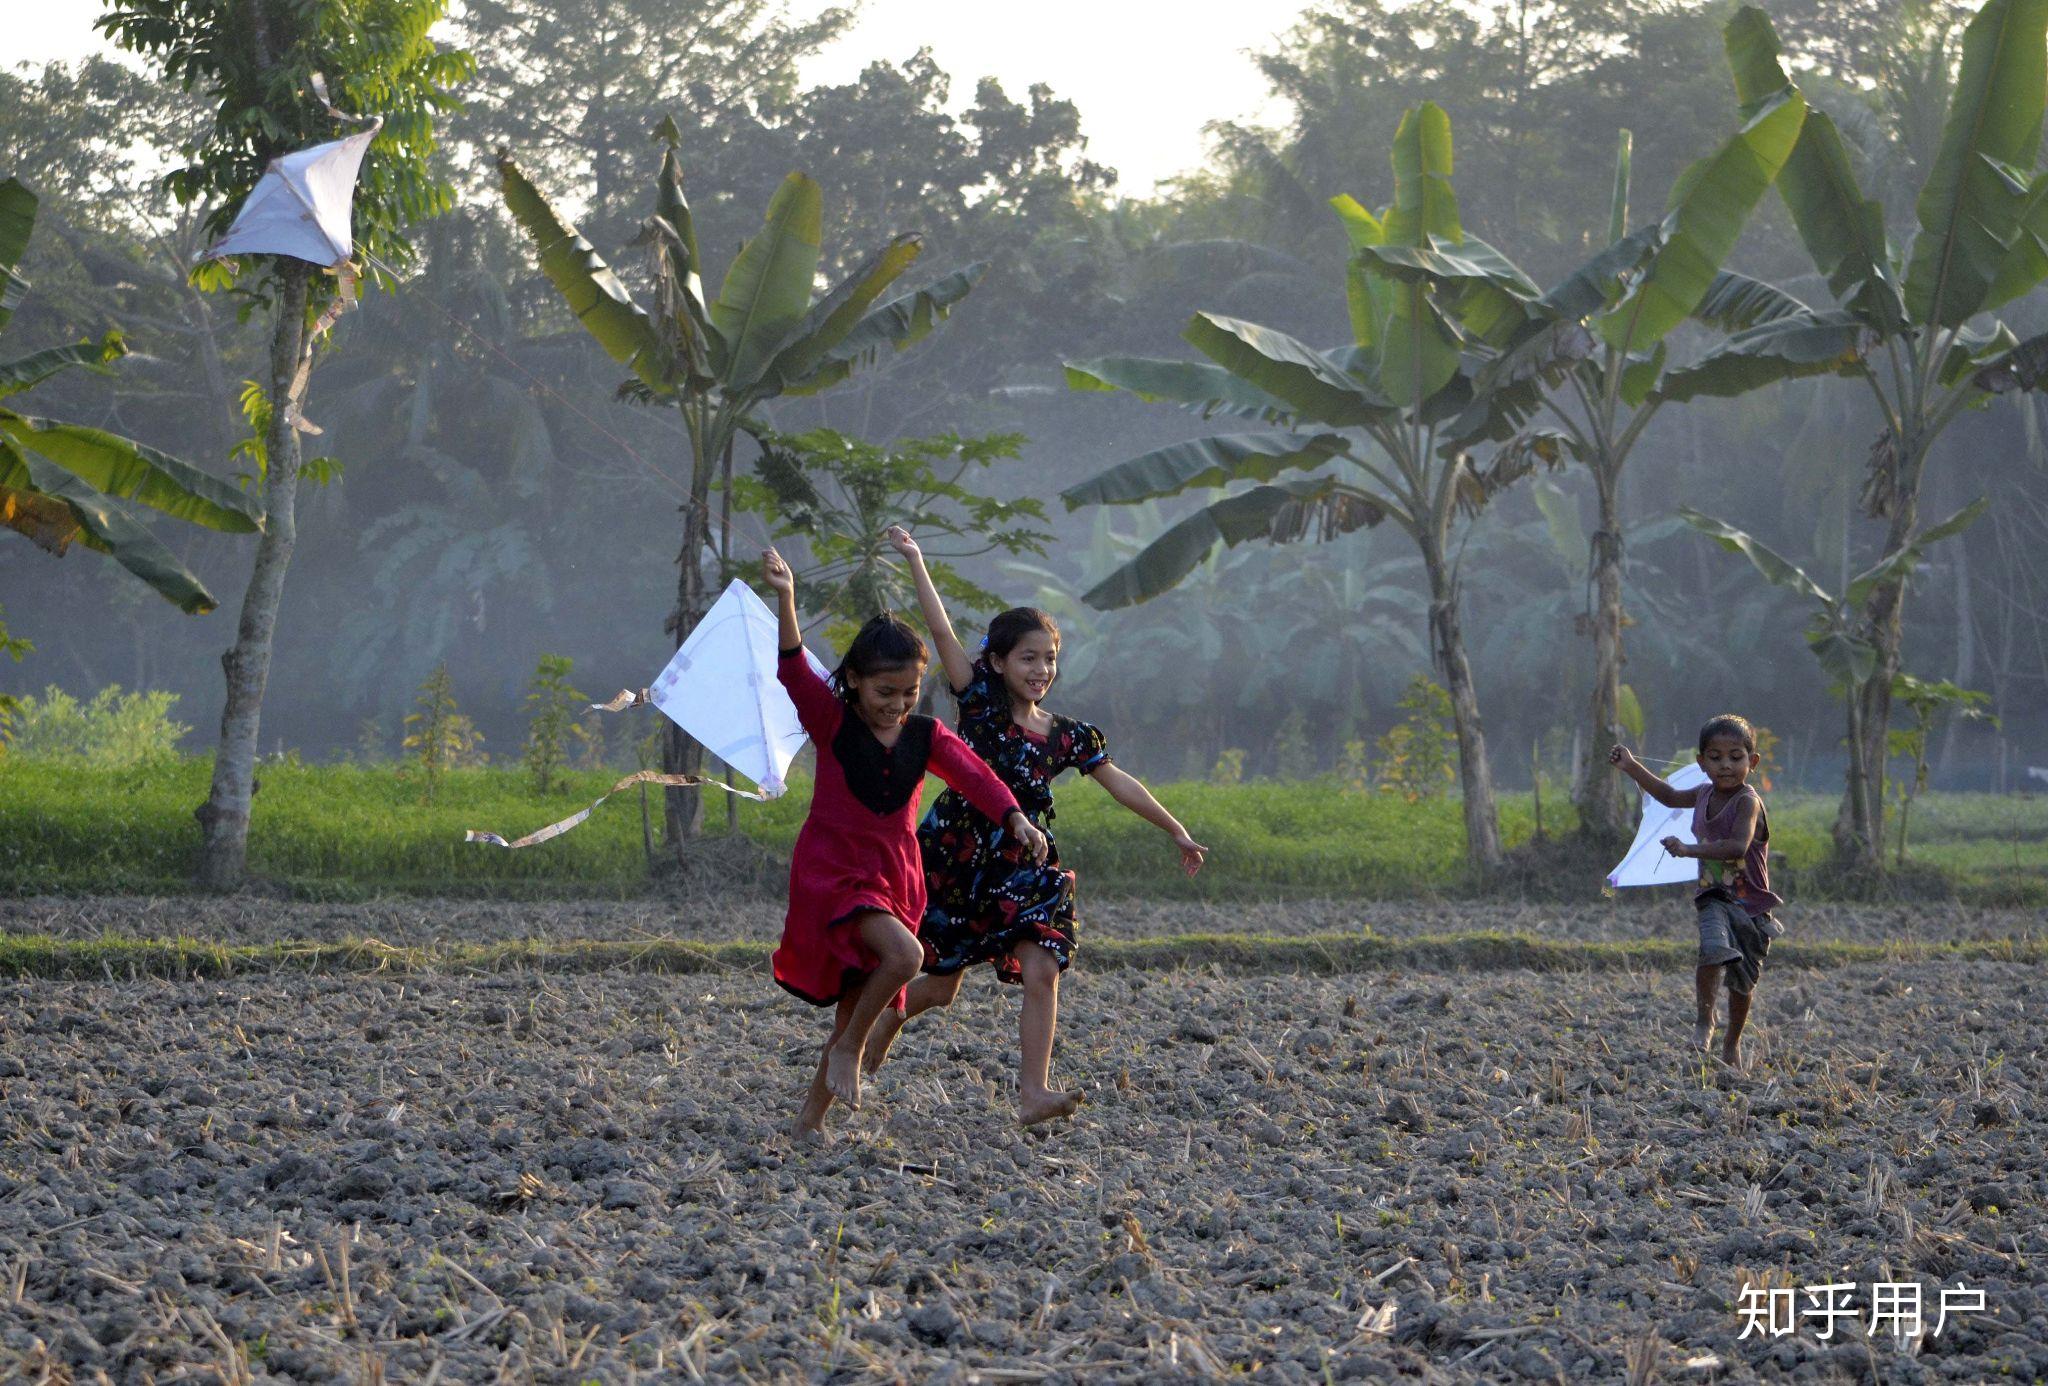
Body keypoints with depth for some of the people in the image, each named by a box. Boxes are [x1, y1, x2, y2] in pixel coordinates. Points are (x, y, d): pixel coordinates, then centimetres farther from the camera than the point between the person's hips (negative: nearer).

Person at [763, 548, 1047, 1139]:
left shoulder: (926, 737, 4)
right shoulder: (832, 723, -7)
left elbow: (973, 775, -11)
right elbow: (794, 671, -23)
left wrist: (1017, 820, -31)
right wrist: (786, 600, -40)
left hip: (895, 874, 5)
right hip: (833, 868, -5)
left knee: (859, 1004, 6)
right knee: (904, 954, -30)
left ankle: (811, 1116, 19)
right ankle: (849, 1046, -7)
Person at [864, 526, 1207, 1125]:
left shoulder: (1066, 735, 4)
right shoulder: (980, 704, -5)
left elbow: (1120, 784, 8)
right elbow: (941, 631, -9)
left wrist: (1177, 832, 7)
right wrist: (914, 559, -11)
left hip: (1024, 870, 3)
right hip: (956, 865, -3)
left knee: (1042, 971, -17)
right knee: (938, 988, 7)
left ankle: (1033, 1092, -18)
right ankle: (871, 1047, 36)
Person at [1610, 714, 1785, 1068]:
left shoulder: (1748, 801, -16)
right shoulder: (1704, 794, 4)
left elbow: (1738, 846, -31)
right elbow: (1670, 796, 26)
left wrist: (1689, 849, -35)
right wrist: (1632, 767, 24)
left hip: (1751, 902, -3)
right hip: (1715, 897, 3)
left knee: (1743, 979, 8)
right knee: (1714, 949, -27)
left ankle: (1732, 1042, 29)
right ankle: (1705, 1020, -9)